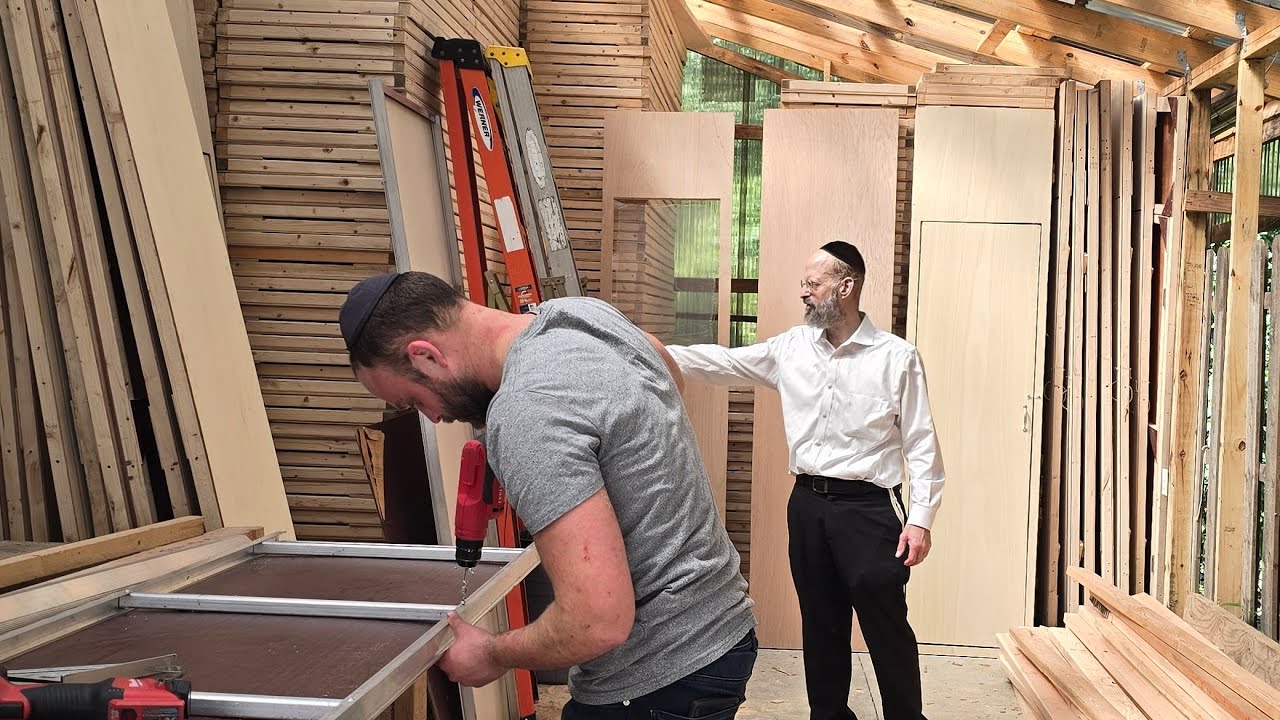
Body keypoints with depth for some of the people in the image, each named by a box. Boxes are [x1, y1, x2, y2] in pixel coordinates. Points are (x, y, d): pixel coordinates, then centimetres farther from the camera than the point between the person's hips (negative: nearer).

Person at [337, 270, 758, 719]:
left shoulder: (525, 414, -27)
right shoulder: (582, 310, 1)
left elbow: (599, 623, -29)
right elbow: (671, 374, 25)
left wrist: (492, 656, -10)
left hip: (661, 682, -9)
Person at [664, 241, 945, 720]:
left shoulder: (896, 357, -7)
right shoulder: (791, 348, 5)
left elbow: (921, 444, -6)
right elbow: (718, 363, 6)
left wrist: (920, 517, -13)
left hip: (869, 506, -4)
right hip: (808, 504, 5)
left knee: (886, 626, 0)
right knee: (821, 624, 15)